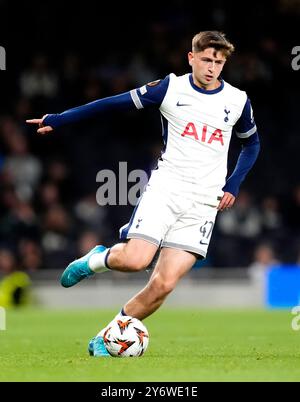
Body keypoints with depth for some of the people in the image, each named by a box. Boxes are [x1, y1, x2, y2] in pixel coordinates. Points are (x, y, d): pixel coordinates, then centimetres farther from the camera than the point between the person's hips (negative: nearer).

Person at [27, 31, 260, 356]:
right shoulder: (170, 88, -2)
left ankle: (106, 339, 7)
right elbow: (114, 104, 1)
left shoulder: (237, 101, 5)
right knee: (134, 260, -24)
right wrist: (57, 120, -2)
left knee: (164, 284, -10)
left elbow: (251, 143, 22)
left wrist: (233, 185, 7)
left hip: (204, 204, 2)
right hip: (165, 188, -2)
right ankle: (98, 259, 12)